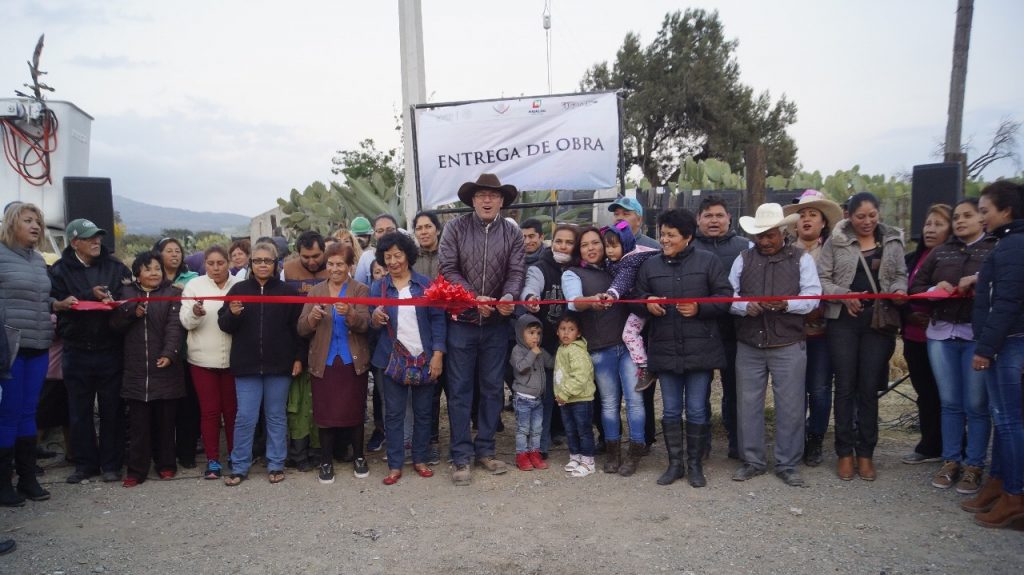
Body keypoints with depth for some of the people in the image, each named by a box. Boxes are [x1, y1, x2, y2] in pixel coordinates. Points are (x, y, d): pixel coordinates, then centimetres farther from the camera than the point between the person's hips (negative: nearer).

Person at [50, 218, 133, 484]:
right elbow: (59, 304, -10)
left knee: (112, 410, 6)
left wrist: (113, 302, -19)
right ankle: (85, 463, 22)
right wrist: (91, 296, -19)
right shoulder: (61, 270, 1)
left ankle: (111, 463, 17)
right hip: (77, 351, 0)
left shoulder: (115, 267, 4)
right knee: (80, 411, 9)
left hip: (110, 350, 0)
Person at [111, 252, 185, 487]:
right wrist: (133, 313, -13)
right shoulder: (127, 294, 13)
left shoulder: (173, 294, 3)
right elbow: (115, 323, 5)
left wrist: (169, 354, -21)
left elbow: (175, 326, -8)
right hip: (136, 370, 2)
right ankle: (136, 470, 11)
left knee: (165, 421, 7)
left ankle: (166, 465, 20)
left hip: (165, 368, -2)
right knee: (139, 422, 3)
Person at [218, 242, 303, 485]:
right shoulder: (238, 289, 5)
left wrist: (298, 357, -3)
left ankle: (276, 464, 19)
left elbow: (297, 326, 2)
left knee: (276, 416, 9)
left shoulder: (288, 291, 2)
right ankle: (239, 467, 15)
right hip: (246, 365, 1)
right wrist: (232, 314, -15)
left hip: (279, 365, 0)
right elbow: (224, 325, 6)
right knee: (245, 417, 4)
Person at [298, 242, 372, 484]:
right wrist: (312, 316, -20)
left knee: (355, 410, 7)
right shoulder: (315, 291, 6)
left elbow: (364, 324, -14)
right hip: (323, 362, 2)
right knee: (325, 412, 4)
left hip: (353, 361, -1)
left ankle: (359, 457, 24)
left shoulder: (360, 290, 0)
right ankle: (326, 462, 19)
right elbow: (301, 329, 1)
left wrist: (350, 313, -34)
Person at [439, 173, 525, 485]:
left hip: (496, 324, 3)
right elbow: (448, 270, -8)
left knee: (493, 388, 10)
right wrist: (474, 298, -19)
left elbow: (516, 272, -3)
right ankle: (461, 456, 12)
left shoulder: (512, 233, 4)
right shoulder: (455, 228, -2)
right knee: (460, 389, 3)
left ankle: (485, 449, 25)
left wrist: (508, 297, -23)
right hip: (461, 321, -2)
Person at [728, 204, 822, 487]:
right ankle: (752, 461, 21)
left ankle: (787, 464, 17)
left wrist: (787, 304, -24)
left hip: (788, 346, -2)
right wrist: (745, 307, -16)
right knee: (747, 404, 7)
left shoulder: (801, 258, 3)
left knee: (790, 406, 4)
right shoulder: (743, 259, 9)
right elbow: (728, 294, 4)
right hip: (748, 345, 2)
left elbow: (812, 296, -6)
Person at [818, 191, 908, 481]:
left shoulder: (892, 241, 8)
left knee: (869, 389, 6)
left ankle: (866, 453, 17)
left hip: (878, 321, 2)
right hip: (844, 321, -2)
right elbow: (821, 279, -1)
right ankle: (845, 452, 14)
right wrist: (843, 294, -17)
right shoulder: (836, 241, 0)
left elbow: (900, 275, 13)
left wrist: (899, 290, -9)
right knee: (845, 387, 4)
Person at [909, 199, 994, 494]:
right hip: (941, 333, 4)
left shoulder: (997, 249, 2)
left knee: (976, 405, 1)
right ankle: (951, 460, 20)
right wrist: (935, 289, -4)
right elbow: (915, 286, 15)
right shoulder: (940, 252, 14)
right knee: (949, 403, 10)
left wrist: (979, 281, -20)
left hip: (978, 335, -4)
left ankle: (974, 465, 13)